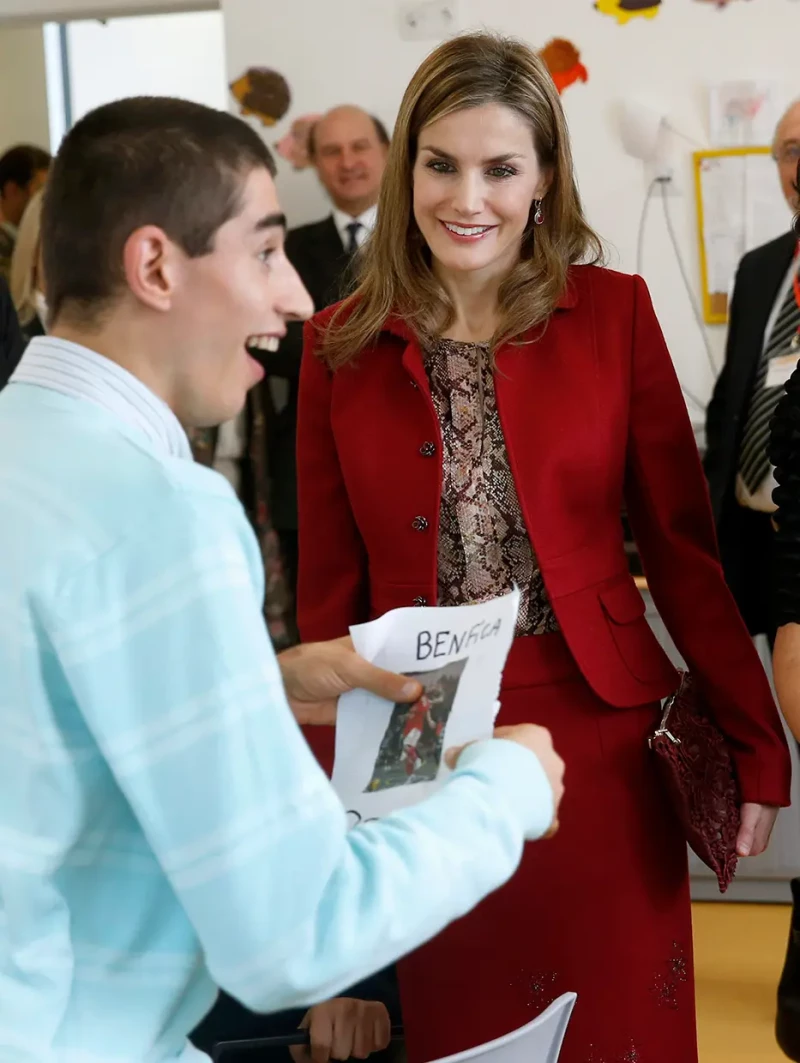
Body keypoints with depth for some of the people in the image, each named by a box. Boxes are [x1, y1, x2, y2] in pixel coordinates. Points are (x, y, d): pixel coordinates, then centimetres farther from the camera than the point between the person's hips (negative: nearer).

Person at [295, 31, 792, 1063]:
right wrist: (324, 789, 1)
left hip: (600, 742, -1)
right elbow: (329, 587, 4)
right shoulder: (342, 346, 1)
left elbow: (683, 548, -1)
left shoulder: (614, 313, -2)